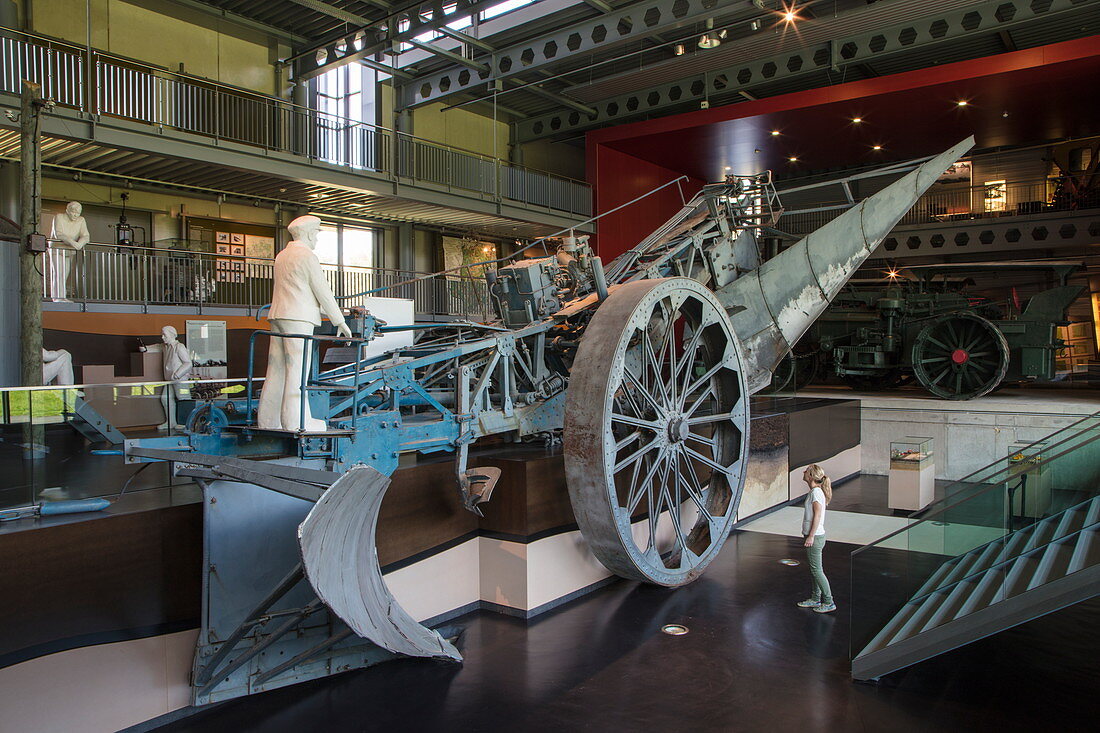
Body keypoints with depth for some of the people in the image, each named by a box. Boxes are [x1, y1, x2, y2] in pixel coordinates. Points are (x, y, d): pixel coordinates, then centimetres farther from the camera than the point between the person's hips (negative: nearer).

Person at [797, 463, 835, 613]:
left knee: (816, 570, -3)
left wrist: (811, 536, -20)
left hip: (815, 537, -10)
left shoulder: (816, 492, -18)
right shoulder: (814, 491, 11)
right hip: (813, 536, 10)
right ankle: (815, 598, 26)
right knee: (814, 569, 16)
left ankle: (828, 602, 4)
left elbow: (817, 516, -21)